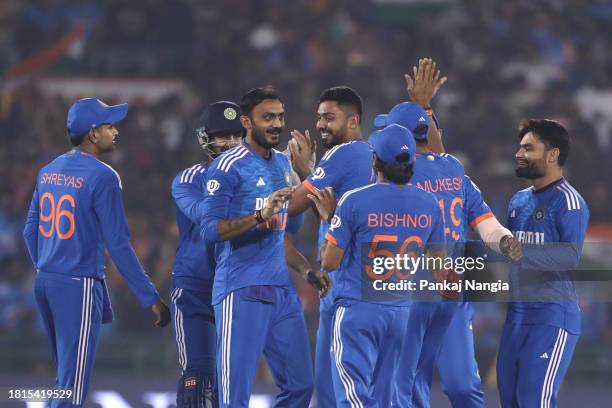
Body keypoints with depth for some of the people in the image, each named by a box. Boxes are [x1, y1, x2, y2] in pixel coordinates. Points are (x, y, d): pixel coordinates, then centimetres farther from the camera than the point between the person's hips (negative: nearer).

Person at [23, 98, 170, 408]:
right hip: (79, 286, -8)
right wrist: (150, 298, -11)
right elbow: (118, 245, -15)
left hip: (44, 282, 8)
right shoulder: (102, 177, -13)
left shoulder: (48, 172, 10)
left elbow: (30, 231, 16)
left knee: (64, 377, 19)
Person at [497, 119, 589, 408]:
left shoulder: (568, 201, -11)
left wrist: (520, 252, -29)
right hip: (517, 313, 9)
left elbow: (571, 256, -22)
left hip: (552, 316, -9)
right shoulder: (519, 200, 15)